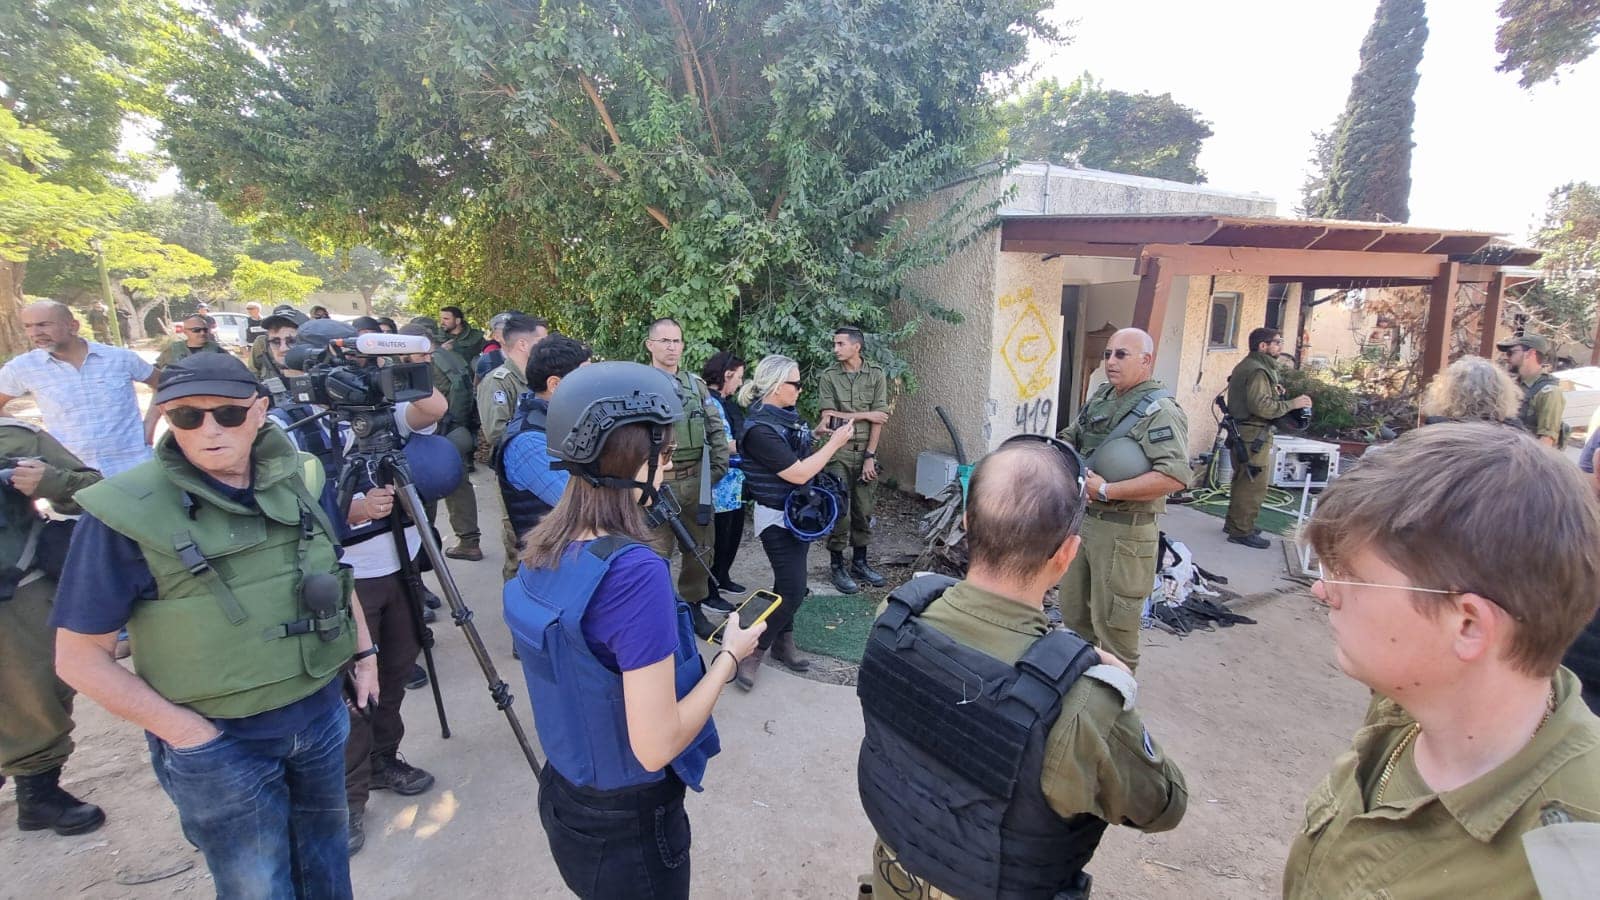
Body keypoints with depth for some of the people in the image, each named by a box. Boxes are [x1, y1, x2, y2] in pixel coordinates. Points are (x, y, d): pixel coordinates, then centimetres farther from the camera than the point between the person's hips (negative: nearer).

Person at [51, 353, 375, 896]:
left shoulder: (298, 481, -5)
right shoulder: (127, 513, -18)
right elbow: (80, 657, -11)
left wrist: (363, 653, 7)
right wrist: (188, 733, -15)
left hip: (322, 713, 4)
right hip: (221, 746, -4)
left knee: (324, 855, 24)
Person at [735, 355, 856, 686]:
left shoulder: (787, 417, 4)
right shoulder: (760, 428, -23)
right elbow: (798, 474, -23)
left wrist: (835, 441, 1)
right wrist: (834, 442, -16)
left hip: (799, 515, 8)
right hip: (778, 519, -8)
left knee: (788, 583, 17)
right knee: (793, 591, -9)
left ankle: (783, 641, 33)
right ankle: (753, 651, 7)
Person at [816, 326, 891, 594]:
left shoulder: (876, 375, 1)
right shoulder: (829, 376, -1)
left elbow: (879, 420, -3)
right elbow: (827, 415, -10)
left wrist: (870, 456, -8)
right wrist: (864, 414, -9)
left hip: (865, 451, 2)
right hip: (838, 451, -2)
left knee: (864, 510, 9)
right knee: (839, 511, 0)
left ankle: (859, 562, 24)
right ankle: (837, 566, 13)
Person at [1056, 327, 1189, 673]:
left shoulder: (1160, 410, -15)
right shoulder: (1100, 398, 10)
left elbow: (1175, 476, -27)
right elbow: (1067, 439, 19)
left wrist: (1105, 491, -24)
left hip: (1123, 531, -8)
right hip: (1080, 518, 8)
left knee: (1112, 623, 3)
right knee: (1073, 614, 20)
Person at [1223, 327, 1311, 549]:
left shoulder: (1247, 365, 16)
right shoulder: (1258, 370, -16)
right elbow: (1260, 406, -25)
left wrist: (1274, 393, 8)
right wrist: (1291, 404, -18)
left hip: (1244, 431, 11)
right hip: (1254, 434, -11)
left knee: (1243, 480, 19)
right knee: (1255, 483, -6)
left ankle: (1235, 522, 28)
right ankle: (1242, 531, -1)